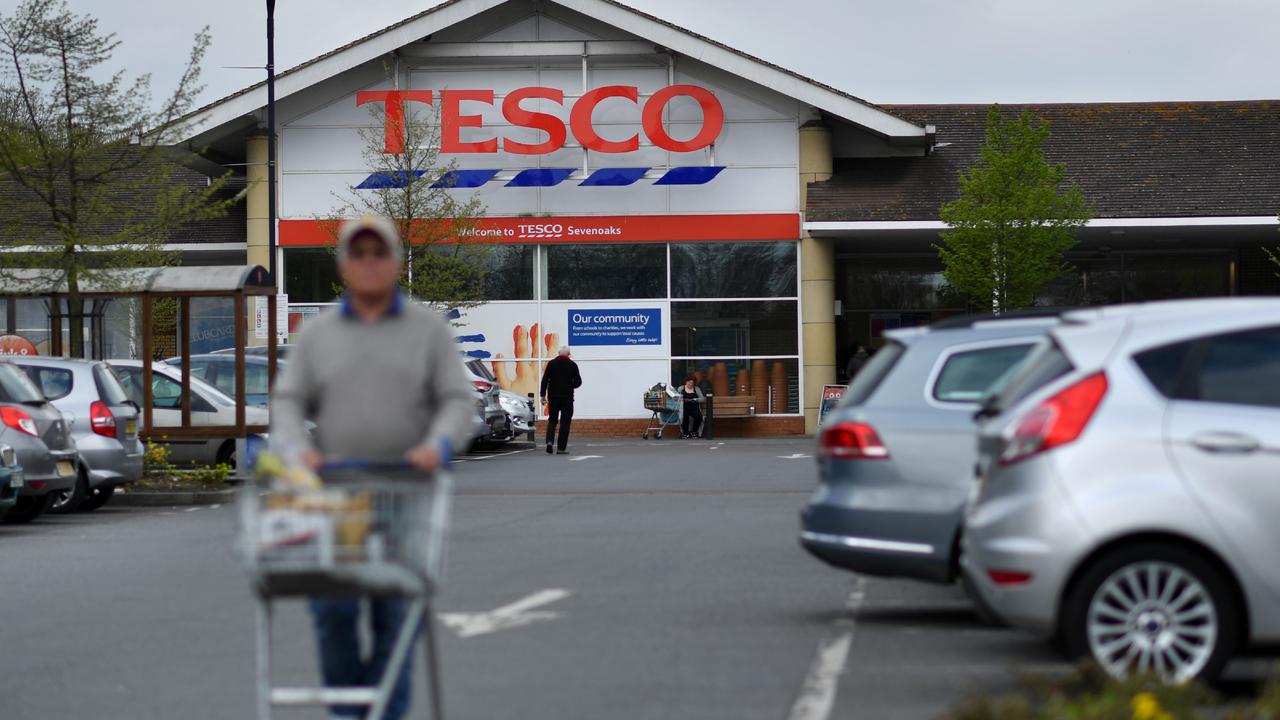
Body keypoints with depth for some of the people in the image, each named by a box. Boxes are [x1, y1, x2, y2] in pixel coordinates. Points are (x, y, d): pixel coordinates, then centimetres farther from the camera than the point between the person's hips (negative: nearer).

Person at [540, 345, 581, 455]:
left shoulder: (551, 364, 1)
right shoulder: (572, 365, -2)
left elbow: (544, 380, -3)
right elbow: (578, 382, -1)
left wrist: (543, 395, 1)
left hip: (553, 396, 2)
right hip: (567, 397, -2)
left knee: (552, 420, 12)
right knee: (565, 422, 3)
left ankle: (549, 441, -10)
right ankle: (561, 447, 0)